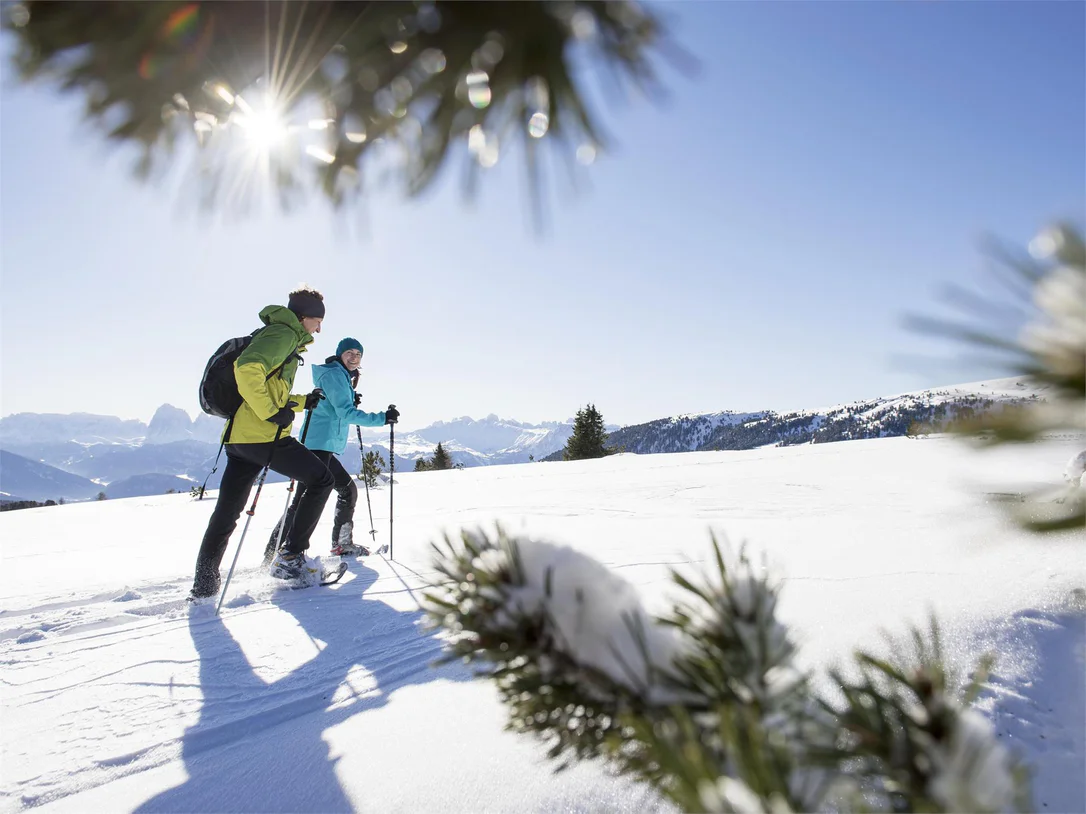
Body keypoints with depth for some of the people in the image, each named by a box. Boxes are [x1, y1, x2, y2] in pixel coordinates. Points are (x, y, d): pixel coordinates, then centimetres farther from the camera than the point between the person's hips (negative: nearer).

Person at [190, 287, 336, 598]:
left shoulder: (281, 336, 26)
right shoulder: (284, 334, -5)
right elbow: (247, 368, -24)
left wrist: (302, 402, 21)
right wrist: (271, 412, -20)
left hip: (238, 437, 10)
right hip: (263, 436, -10)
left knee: (226, 514, 12)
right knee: (322, 479, 5)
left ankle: (203, 587, 16)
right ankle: (291, 558, 4)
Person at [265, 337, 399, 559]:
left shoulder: (341, 377, 22)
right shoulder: (334, 374, -7)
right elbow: (346, 413, -17)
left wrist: (350, 404, 14)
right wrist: (382, 418, -19)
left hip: (326, 448, 11)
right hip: (319, 445, -11)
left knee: (348, 490, 18)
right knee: (309, 497, -18)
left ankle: (342, 544, 25)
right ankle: (277, 550, -20)